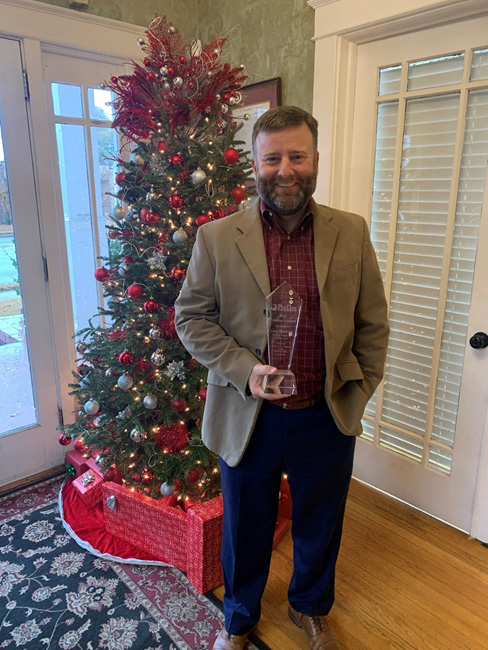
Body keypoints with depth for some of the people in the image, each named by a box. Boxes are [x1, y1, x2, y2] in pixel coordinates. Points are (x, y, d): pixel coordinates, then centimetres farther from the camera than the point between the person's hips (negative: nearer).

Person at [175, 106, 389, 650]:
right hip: (248, 417, -1)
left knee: (319, 526, 23)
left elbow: (373, 323, 3)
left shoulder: (351, 233, -2)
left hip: (327, 418, 2)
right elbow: (191, 318, -4)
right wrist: (243, 370, -17)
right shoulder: (217, 237, -6)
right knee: (245, 528, 21)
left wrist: (358, 393, 0)